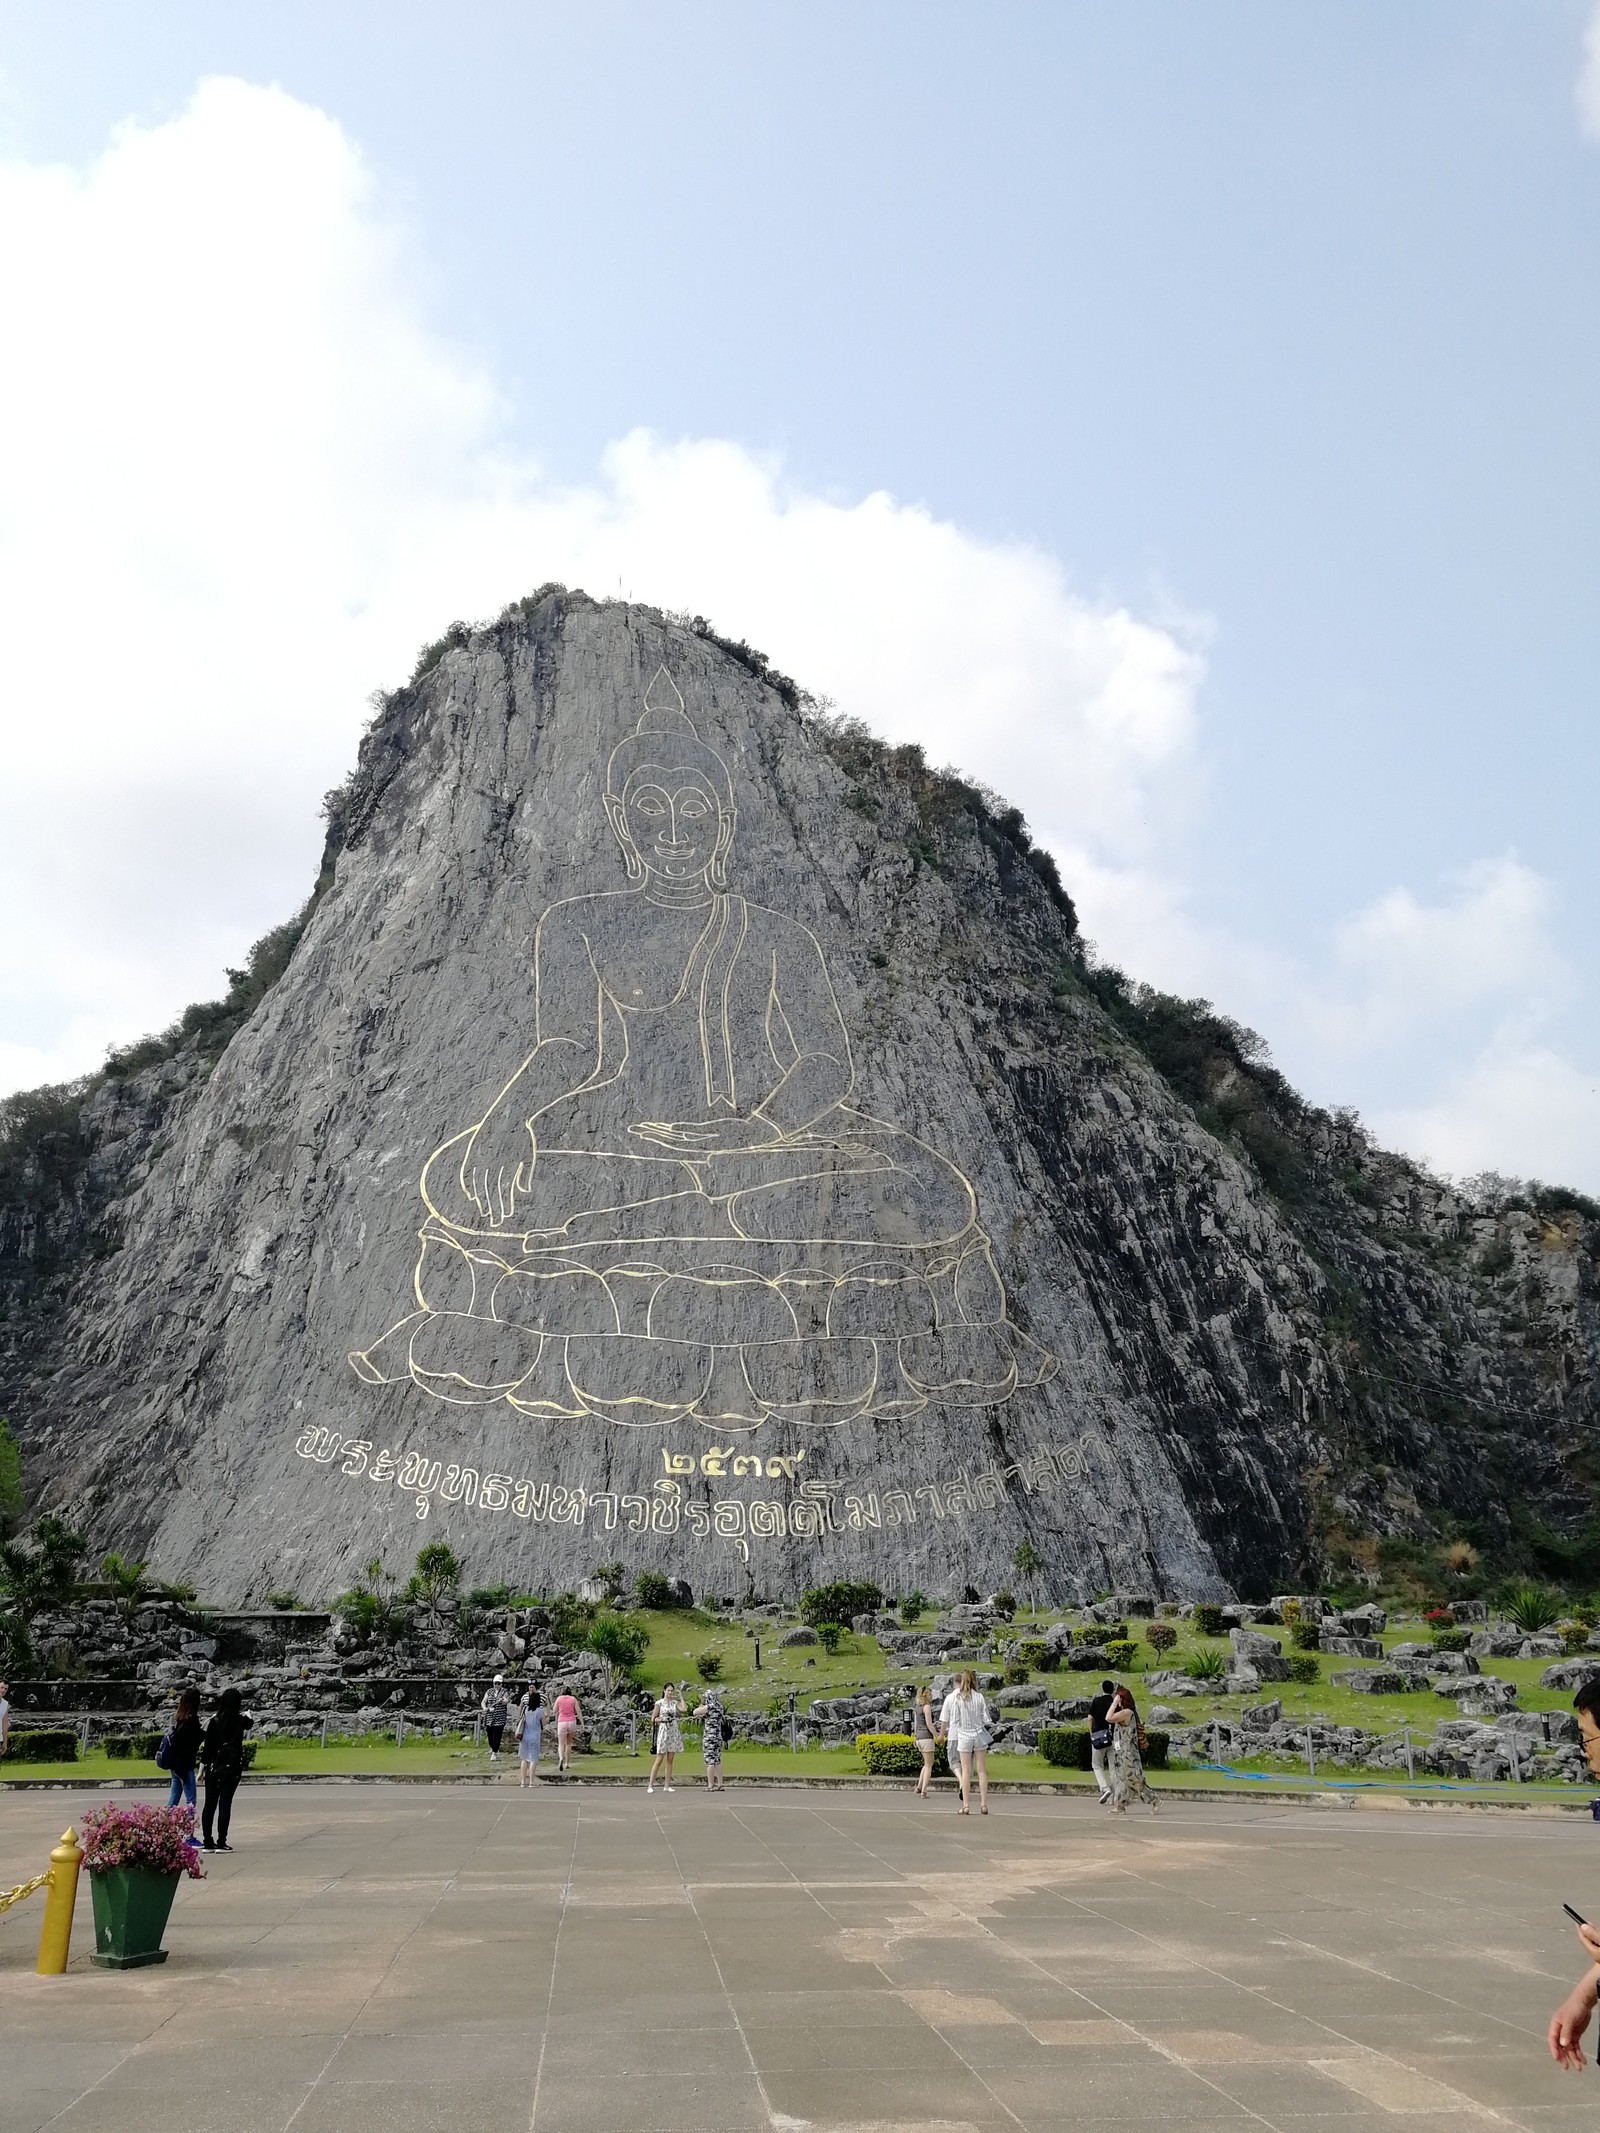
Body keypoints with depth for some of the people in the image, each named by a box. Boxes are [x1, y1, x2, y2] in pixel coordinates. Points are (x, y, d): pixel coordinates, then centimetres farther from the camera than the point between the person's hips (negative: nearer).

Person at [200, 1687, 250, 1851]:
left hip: (214, 1766, 1)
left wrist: (201, 1769, 4)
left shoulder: (215, 1721, -4)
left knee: (210, 1804, 9)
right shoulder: (241, 1720, -3)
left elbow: (207, 1746, -3)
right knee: (225, 1803, 2)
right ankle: (221, 1842, -1)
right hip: (233, 1767, -1)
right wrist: (247, 1714, 45)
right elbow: (249, 1723, 23)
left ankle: (207, 1842, 12)